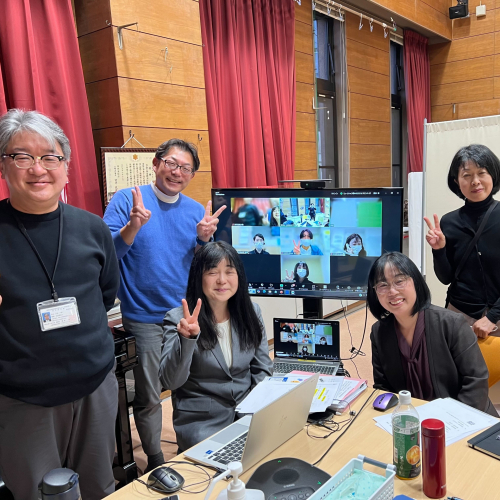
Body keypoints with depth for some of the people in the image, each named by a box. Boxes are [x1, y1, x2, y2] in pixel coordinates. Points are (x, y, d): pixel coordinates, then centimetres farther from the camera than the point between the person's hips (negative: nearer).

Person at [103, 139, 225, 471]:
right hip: (144, 318, -3)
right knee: (149, 397, 4)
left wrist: (204, 238, -13)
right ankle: (156, 462, 27)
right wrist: (133, 226, -30)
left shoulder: (196, 211, 6)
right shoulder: (127, 200, -5)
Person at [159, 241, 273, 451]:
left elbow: (262, 369, 8)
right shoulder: (178, 319, -11)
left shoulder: (251, 312, 2)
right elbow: (171, 381, -18)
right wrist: (187, 339, -33)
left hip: (248, 411, 4)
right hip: (201, 420, -4)